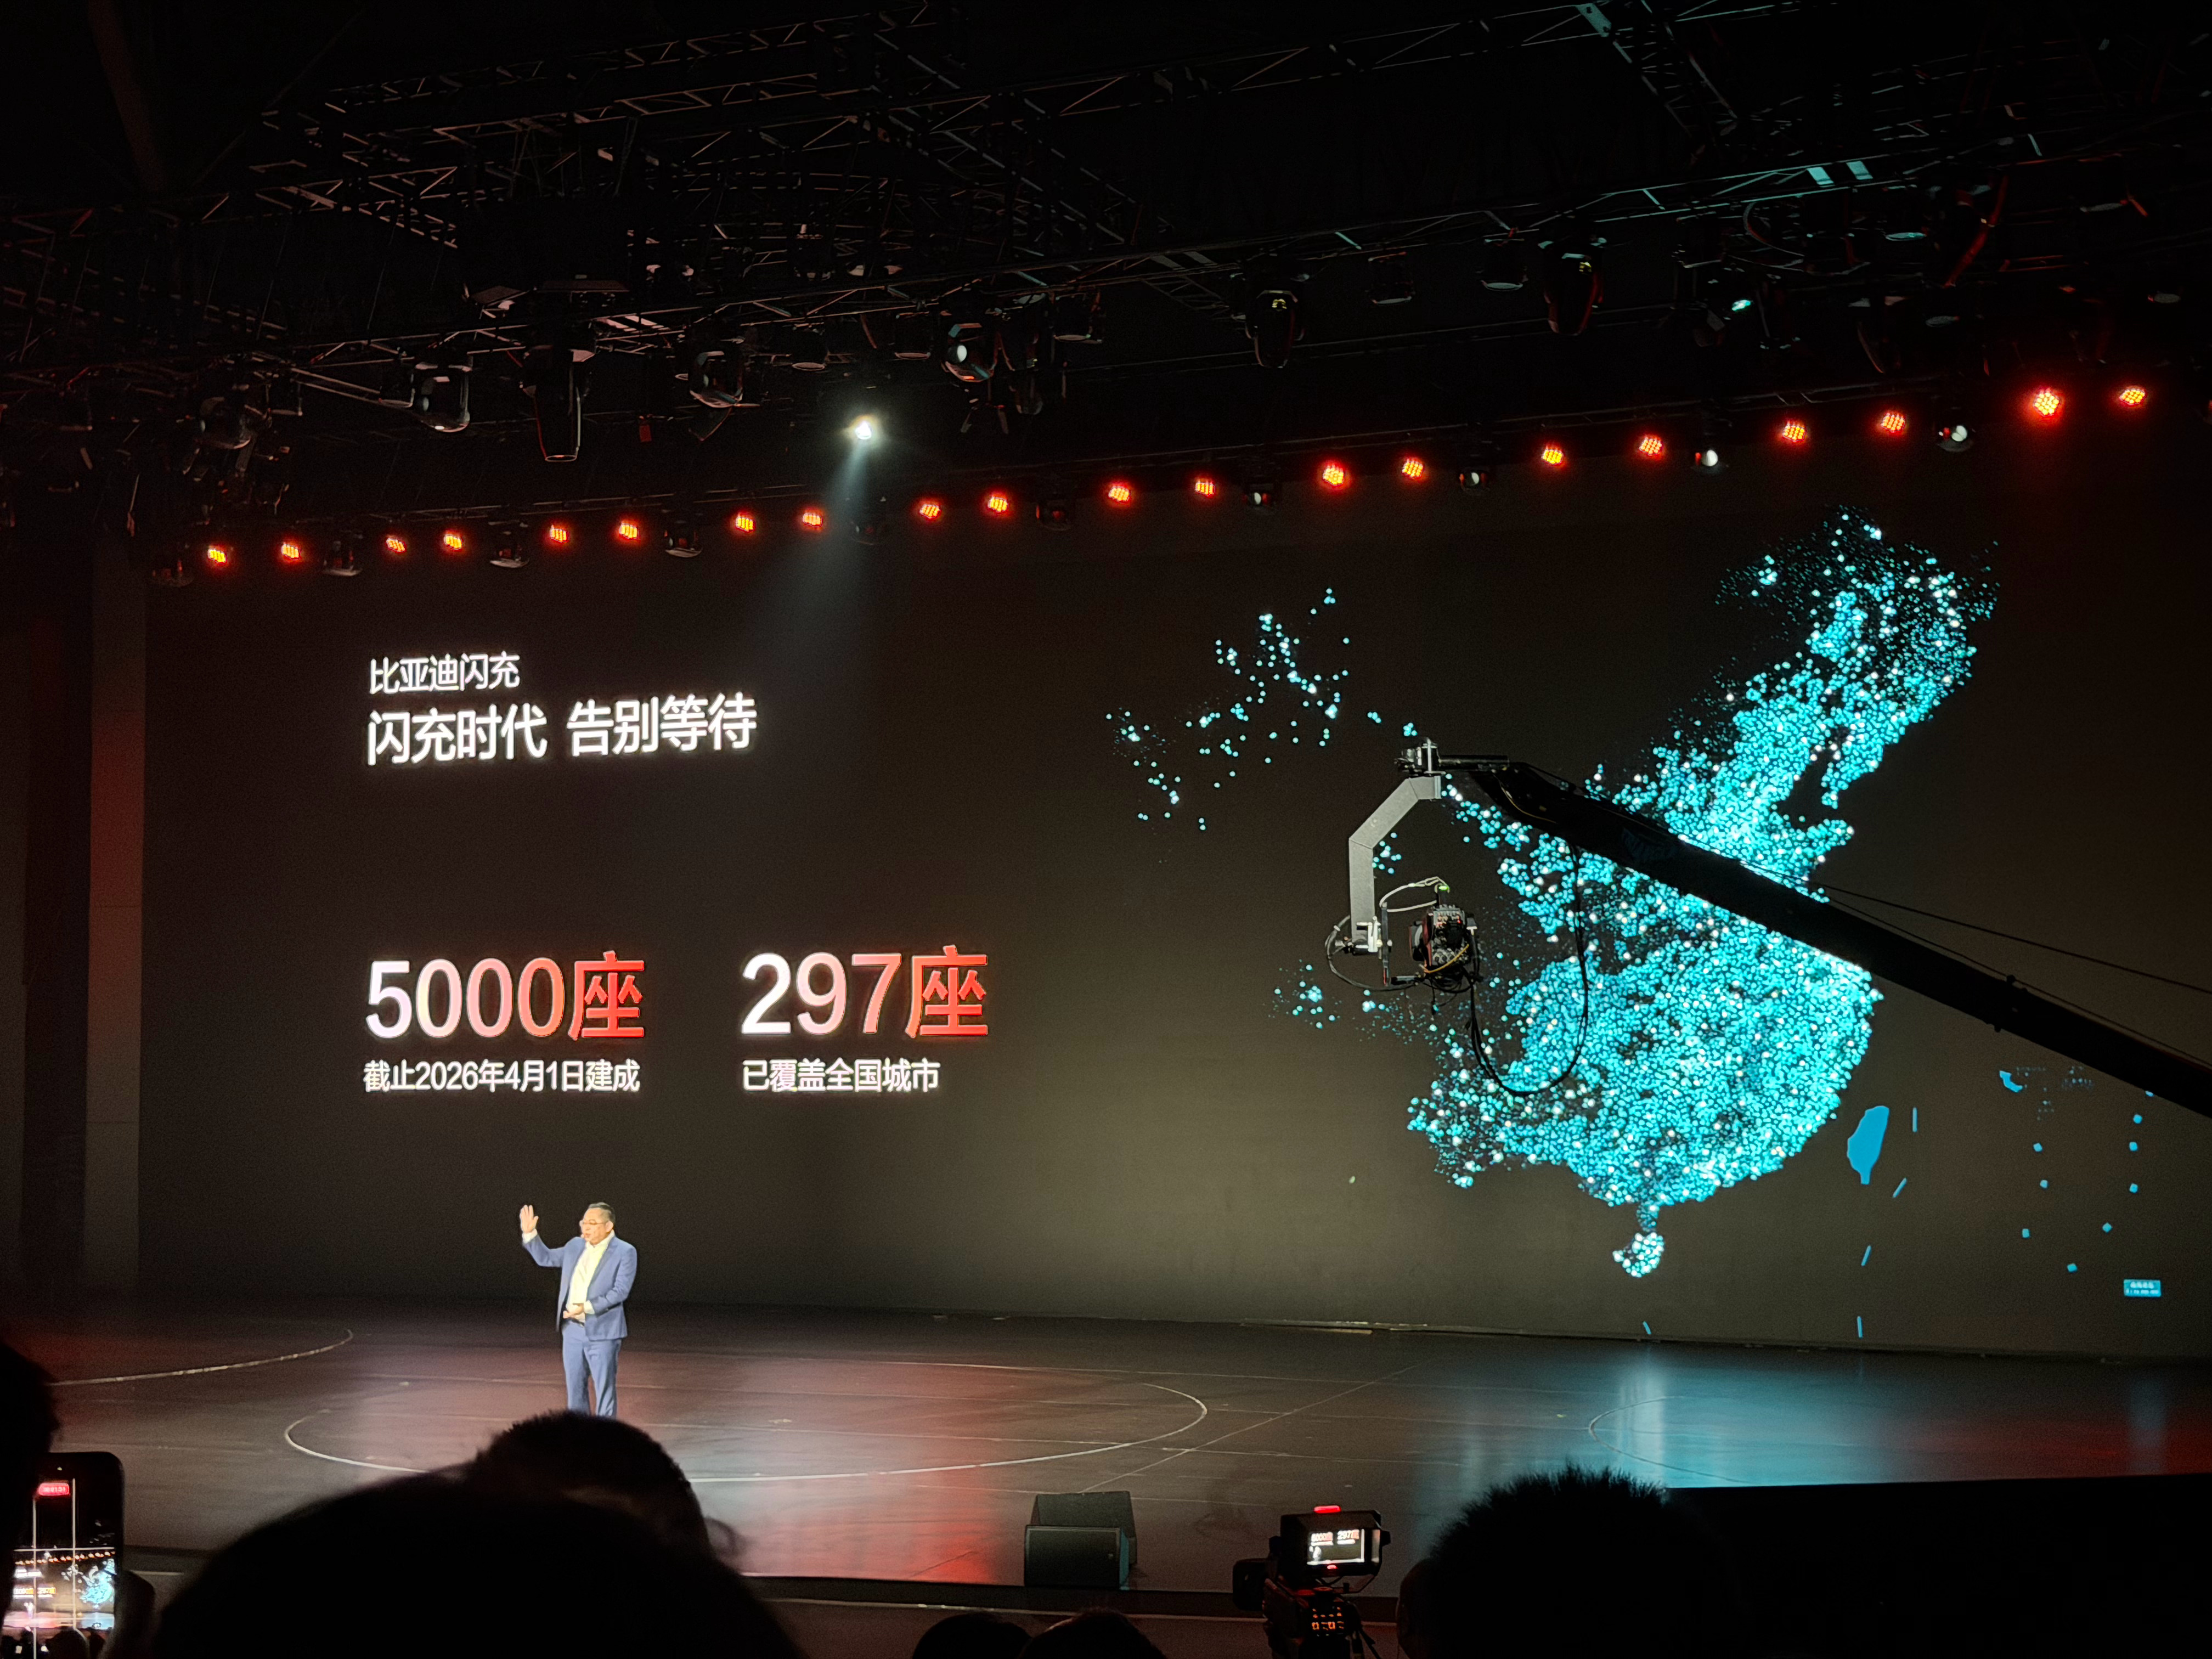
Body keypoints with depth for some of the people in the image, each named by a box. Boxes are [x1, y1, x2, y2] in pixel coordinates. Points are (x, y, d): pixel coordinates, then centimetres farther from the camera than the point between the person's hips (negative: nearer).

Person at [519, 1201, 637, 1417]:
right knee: (575, 1388, 12)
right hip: (572, 1330, 6)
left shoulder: (625, 1252, -9)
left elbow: (620, 1291, -17)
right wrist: (530, 1234, 10)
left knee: (604, 1390, -1)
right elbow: (545, 1258, 23)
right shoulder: (576, 1246, 10)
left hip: (602, 1333, -6)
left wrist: (587, 1307, -25)